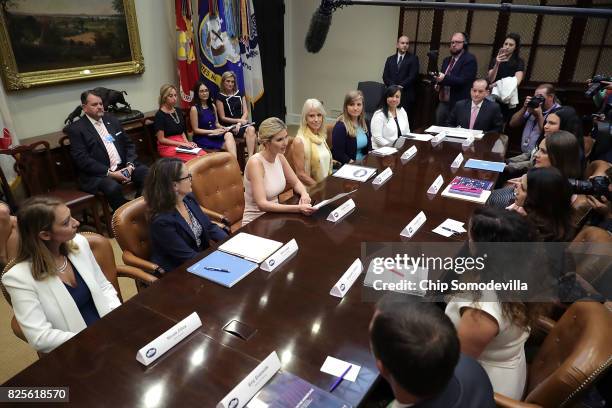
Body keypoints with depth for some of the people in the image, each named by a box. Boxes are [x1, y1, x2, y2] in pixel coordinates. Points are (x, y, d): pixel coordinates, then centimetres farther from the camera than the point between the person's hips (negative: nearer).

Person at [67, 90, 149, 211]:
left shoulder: (112, 120, 16)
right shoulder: (76, 128, -1)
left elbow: (129, 144, 16)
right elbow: (82, 159, -9)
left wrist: (130, 165, -4)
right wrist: (109, 173, -18)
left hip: (124, 167, 5)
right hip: (97, 174, -5)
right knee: (113, 188, -36)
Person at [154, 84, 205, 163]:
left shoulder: (178, 112, 16)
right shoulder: (160, 115, -5)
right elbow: (161, 139, -7)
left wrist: (187, 142, 2)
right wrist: (181, 144, -11)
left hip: (182, 143, 6)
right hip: (168, 146, -6)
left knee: (204, 155, -26)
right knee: (196, 159, -32)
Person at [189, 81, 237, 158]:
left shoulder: (212, 106, 13)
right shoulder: (194, 109, -6)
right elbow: (195, 130, -7)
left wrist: (222, 128, -5)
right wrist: (213, 131, -14)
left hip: (215, 135, 5)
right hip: (202, 138, -5)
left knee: (229, 135, -30)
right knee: (228, 145, -29)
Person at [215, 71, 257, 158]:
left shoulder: (240, 94, 14)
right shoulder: (220, 97, 2)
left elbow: (245, 112, 8)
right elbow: (223, 118, 0)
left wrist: (239, 123, -9)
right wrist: (238, 120, -8)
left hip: (242, 124, 4)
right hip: (229, 127, -4)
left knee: (251, 129, -33)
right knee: (252, 135, -30)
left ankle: (250, 157, -38)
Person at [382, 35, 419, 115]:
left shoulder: (413, 58, 6)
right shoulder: (390, 59, 17)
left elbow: (413, 76, -4)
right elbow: (385, 76, 9)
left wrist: (401, 86, -13)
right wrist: (393, 86, -8)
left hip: (406, 95, -3)